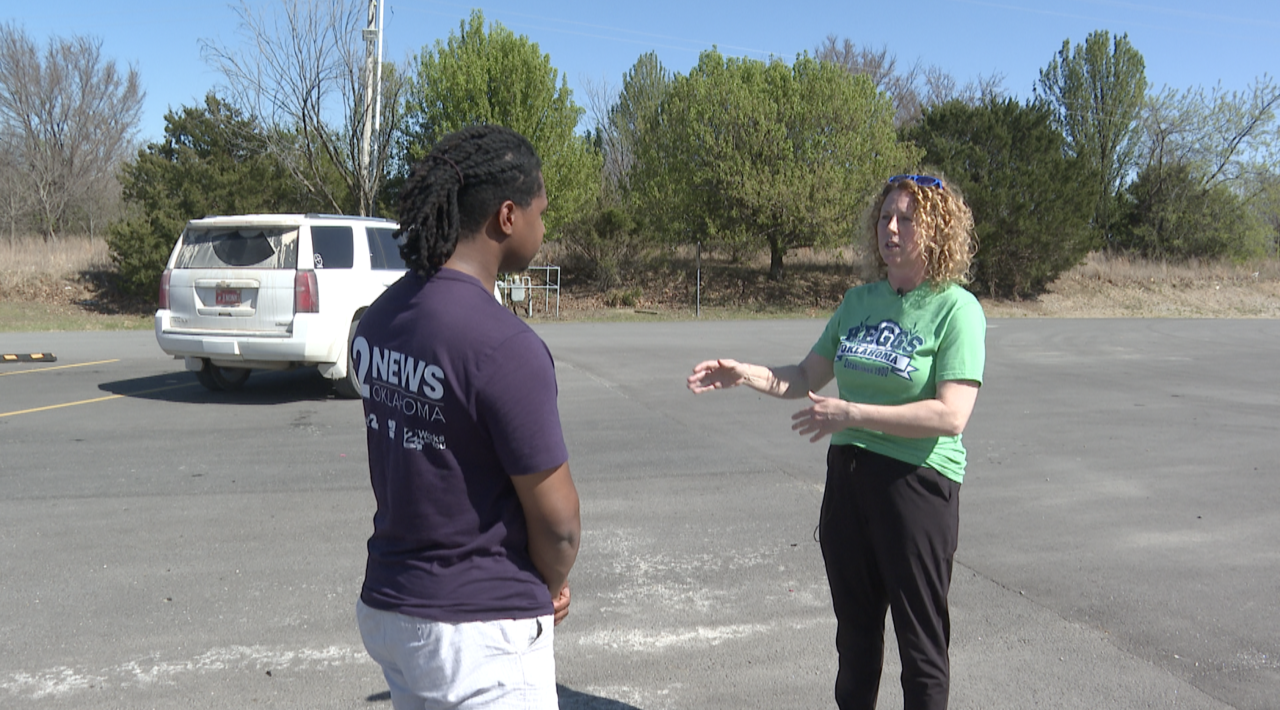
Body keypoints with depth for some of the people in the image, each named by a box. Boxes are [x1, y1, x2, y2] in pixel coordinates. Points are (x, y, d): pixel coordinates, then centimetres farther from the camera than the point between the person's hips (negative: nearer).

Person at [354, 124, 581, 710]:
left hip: (387, 602, 8)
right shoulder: (506, 347, -25)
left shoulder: (377, 320, -1)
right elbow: (558, 524, -19)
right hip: (481, 630, -7)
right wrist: (552, 586, 4)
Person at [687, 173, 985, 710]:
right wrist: (743, 374, -3)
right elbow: (807, 375, 12)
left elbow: (951, 415, -21)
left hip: (918, 481, -6)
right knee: (855, 629, 20)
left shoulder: (956, 309, -11)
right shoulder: (859, 300, 8)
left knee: (921, 640, 8)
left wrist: (851, 413, -22)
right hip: (848, 475, 6)